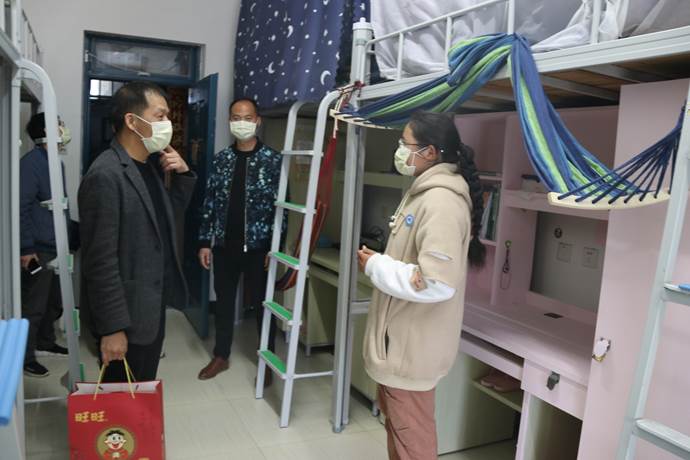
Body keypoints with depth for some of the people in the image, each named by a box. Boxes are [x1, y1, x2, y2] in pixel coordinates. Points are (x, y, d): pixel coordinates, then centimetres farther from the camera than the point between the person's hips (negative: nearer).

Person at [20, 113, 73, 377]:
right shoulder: (31, 162, -14)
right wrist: (27, 248, -20)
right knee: (33, 305, 0)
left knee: (54, 301, 19)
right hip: (38, 248, -9)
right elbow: (21, 207, -19)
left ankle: (45, 343, 35)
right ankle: (25, 358, 11)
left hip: (55, 246, 9)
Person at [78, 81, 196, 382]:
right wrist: (112, 328, -21)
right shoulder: (106, 176, -21)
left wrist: (183, 174, 3)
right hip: (124, 313, -8)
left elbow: (168, 214, 20)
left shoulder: (150, 165, 6)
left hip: (153, 305, 8)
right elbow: (100, 260, -23)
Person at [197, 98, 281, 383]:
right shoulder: (221, 159, 5)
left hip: (257, 246, -4)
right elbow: (210, 203, 7)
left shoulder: (272, 159, -5)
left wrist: (275, 247, -12)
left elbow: (280, 205, -7)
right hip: (224, 245, 4)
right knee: (224, 301, 14)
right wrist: (205, 242, 3)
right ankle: (221, 356, 30)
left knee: (261, 303, 7)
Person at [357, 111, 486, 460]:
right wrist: (380, 262, 4)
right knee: (397, 421, 26)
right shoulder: (425, 192, 10)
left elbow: (437, 282, -32)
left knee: (410, 431, 7)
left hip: (412, 342, -10)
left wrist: (375, 266, -21)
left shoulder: (440, 201, -24)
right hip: (402, 335, 10)